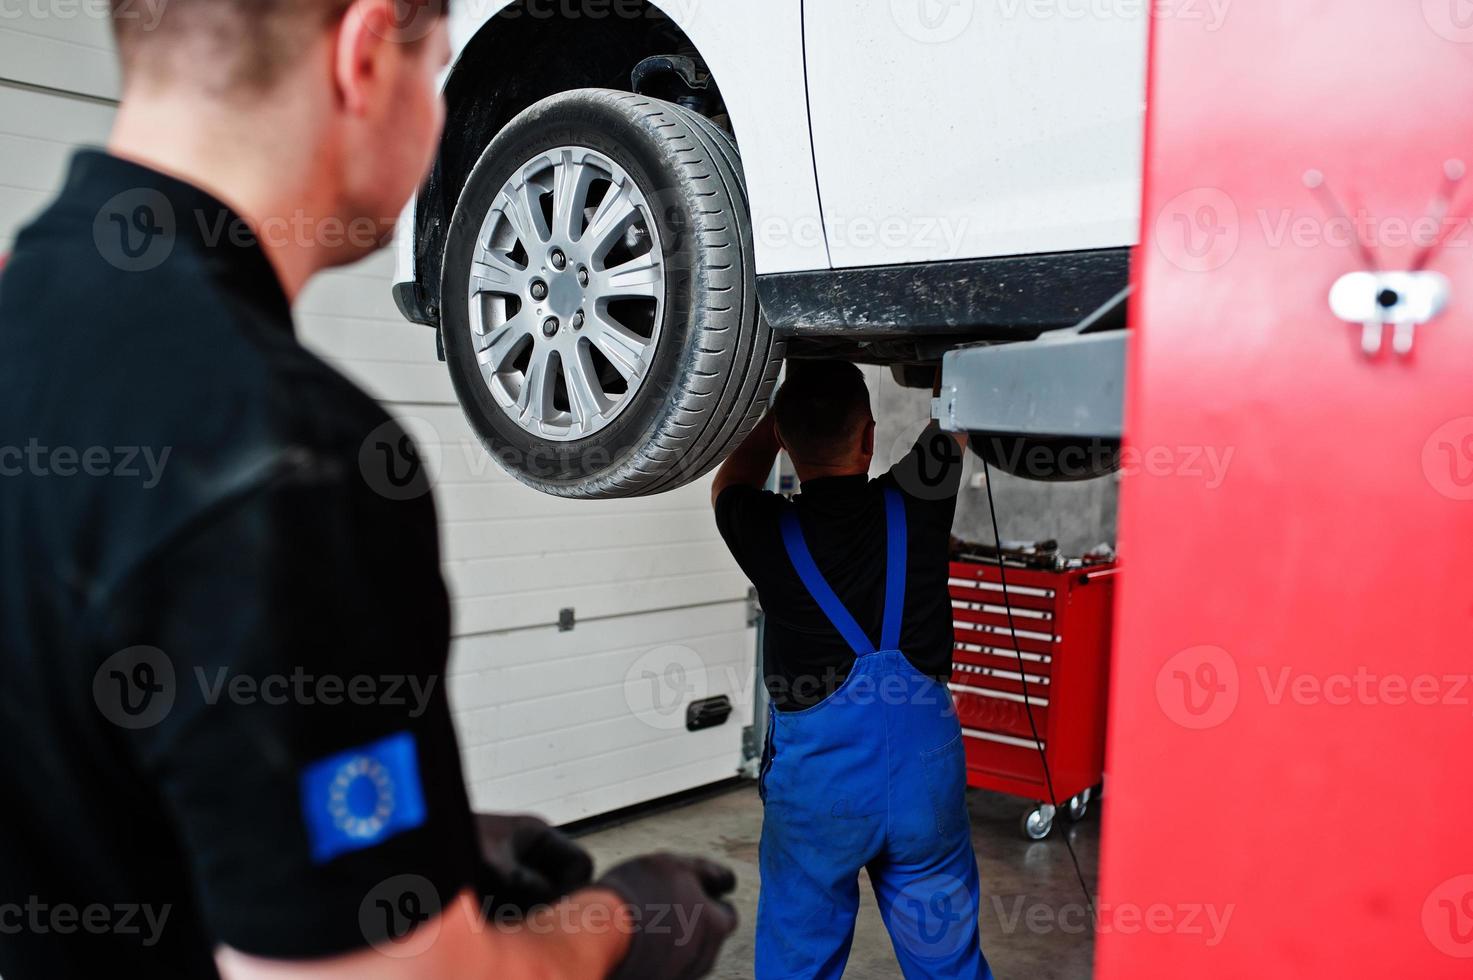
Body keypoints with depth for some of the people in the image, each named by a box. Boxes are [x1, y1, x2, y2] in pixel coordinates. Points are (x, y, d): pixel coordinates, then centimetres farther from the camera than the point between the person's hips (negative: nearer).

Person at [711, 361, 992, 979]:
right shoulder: (914, 507, -9)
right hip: (926, 769, 2)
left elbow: (732, 483, 15)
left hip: (814, 775, -1)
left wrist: (786, 400, 18)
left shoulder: (768, 532, -11)